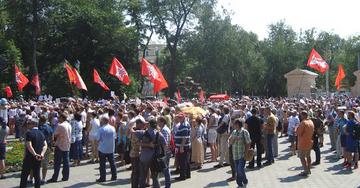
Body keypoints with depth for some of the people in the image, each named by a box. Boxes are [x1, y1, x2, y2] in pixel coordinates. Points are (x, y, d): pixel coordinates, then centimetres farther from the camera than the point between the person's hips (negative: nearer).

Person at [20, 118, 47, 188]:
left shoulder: (29, 133, -13)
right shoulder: (41, 133, 7)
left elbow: (29, 146, -22)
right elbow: (45, 145, 0)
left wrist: (35, 155, -24)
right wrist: (42, 154, -11)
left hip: (29, 158, -6)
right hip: (38, 159, 6)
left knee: (24, 175, 4)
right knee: (37, 175, 10)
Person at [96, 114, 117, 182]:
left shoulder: (101, 129, -16)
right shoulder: (113, 128, -1)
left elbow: (98, 139, -11)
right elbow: (115, 137, 8)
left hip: (103, 149, -5)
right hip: (111, 148, 5)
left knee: (102, 164, 4)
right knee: (112, 162, 14)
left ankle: (102, 178, 7)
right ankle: (114, 176, 20)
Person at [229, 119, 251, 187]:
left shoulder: (244, 132, -8)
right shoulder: (234, 132, 10)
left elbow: (248, 143, -7)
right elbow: (230, 142, 8)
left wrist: (246, 153, -11)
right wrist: (233, 138, -12)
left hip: (242, 155, -6)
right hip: (235, 155, 6)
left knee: (240, 169, -12)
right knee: (237, 170, 8)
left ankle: (245, 180, 13)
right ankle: (239, 183, 20)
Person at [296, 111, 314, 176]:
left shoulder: (303, 123, -20)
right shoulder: (311, 122, 8)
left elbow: (298, 133, -20)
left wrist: (297, 128, -2)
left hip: (303, 143, -9)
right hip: (309, 142, 9)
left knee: (302, 157, -2)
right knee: (308, 156, 18)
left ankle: (306, 171, -4)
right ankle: (308, 170, 25)